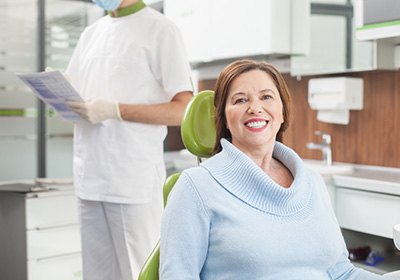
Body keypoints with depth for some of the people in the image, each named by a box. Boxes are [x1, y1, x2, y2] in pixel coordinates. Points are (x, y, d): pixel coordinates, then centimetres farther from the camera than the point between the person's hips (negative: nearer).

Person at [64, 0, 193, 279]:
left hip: (135, 180, -6)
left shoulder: (160, 30, -3)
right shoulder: (91, 33, 18)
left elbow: (184, 109, -10)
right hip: (90, 177, 6)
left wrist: (114, 110, -17)